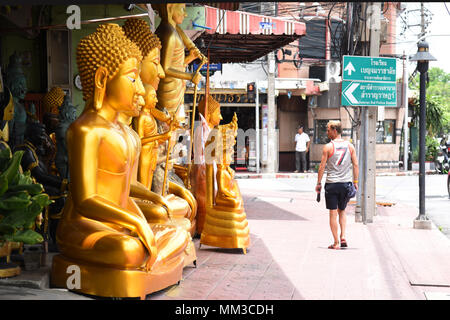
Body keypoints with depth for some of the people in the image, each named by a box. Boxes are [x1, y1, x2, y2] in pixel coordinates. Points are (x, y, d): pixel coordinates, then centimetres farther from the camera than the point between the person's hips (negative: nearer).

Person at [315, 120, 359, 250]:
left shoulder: (328, 147, -6)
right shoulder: (350, 146, 4)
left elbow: (322, 167, -6)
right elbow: (355, 165, 4)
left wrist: (319, 183, 2)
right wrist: (355, 182, 11)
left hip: (332, 184, -3)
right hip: (346, 183, 4)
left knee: (333, 213, 4)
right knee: (342, 211, 20)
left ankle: (336, 243, 4)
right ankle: (343, 237, 6)